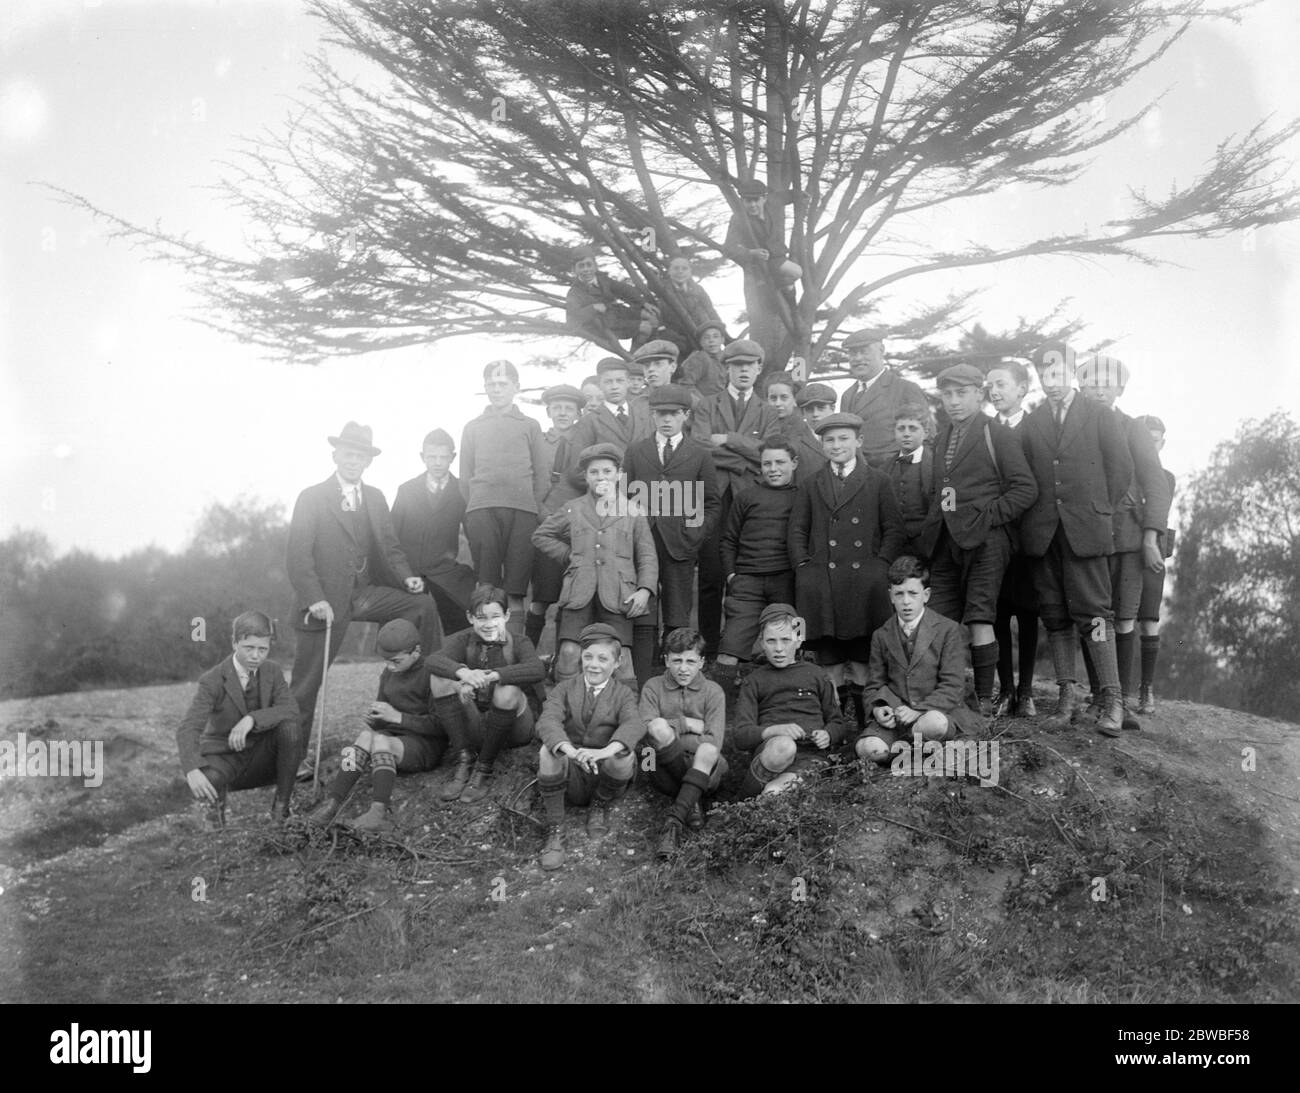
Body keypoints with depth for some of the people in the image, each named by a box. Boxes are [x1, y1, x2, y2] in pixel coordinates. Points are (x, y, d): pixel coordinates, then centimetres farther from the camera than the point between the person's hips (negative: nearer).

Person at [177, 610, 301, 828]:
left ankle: (281, 804, -11)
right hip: (223, 758, -3)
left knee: (289, 725, -27)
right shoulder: (213, 680, -17)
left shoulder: (273, 671, -4)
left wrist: (251, 719, -37)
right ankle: (217, 801, 2)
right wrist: (192, 770, -46)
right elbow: (187, 729, -27)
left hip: (260, 758, 3)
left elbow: (291, 710, -20)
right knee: (200, 784, -37)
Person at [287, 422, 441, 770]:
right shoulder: (311, 498, -3)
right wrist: (314, 599, -24)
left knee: (423, 603, -15)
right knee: (306, 682, -3)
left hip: (366, 593, 4)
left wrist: (406, 577, -8)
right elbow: (299, 556, -10)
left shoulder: (375, 498, 13)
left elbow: (390, 546, 13)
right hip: (326, 601, -4)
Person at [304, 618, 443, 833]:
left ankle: (380, 812, -49)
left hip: (425, 745, -6)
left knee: (379, 740, -34)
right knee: (367, 735, -28)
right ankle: (332, 803, -38)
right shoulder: (388, 674, 14)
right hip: (392, 737, 6)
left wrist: (397, 717, -18)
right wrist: (373, 717, -2)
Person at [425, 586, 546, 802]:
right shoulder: (463, 640, 1)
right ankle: (464, 763, -18)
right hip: (472, 727, 2)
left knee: (508, 690, -32)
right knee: (440, 678, -18)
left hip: (511, 730, -2)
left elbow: (537, 670, -27)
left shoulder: (518, 643, -3)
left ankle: (484, 769, -17)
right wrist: (462, 672, -44)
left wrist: (492, 675, -41)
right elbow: (433, 659, -22)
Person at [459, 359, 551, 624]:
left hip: (522, 506, -1)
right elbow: (465, 475, 19)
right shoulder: (473, 428, 21)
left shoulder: (530, 426, 18)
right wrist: (471, 506, 7)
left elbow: (542, 473, 12)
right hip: (481, 509, 1)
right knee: (485, 570, -8)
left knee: (518, 571, -7)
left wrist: (534, 507, 1)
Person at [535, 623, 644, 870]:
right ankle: (554, 833, -19)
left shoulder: (623, 695, 4)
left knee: (624, 754, -31)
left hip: (606, 776, 0)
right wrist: (570, 750, -39)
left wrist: (605, 751, -43)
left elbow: (634, 725, -20)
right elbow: (548, 720, -16)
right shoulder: (565, 689, 5)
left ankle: (601, 806, 1)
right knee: (547, 751, -30)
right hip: (570, 776, 0)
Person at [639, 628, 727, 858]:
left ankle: (673, 821, -40)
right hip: (666, 770, 1)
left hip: (705, 770, 0)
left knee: (708, 752, -36)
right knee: (659, 726, -29)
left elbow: (713, 743, -4)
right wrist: (687, 724, -6)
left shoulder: (712, 691, 9)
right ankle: (691, 801, -22)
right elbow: (646, 728, -6)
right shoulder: (653, 688, 12)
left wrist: (673, 735, -12)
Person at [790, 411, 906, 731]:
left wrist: (880, 564, -7)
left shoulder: (878, 482, 12)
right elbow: (797, 531, 14)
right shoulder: (809, 486, 17)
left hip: (864, 583, -1)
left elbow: (894, 530, 7)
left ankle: (860, 713, -5)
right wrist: (804, 566, -2)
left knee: (862, 657, -12)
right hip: (822, 582, 1)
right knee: (829, 657, -8)